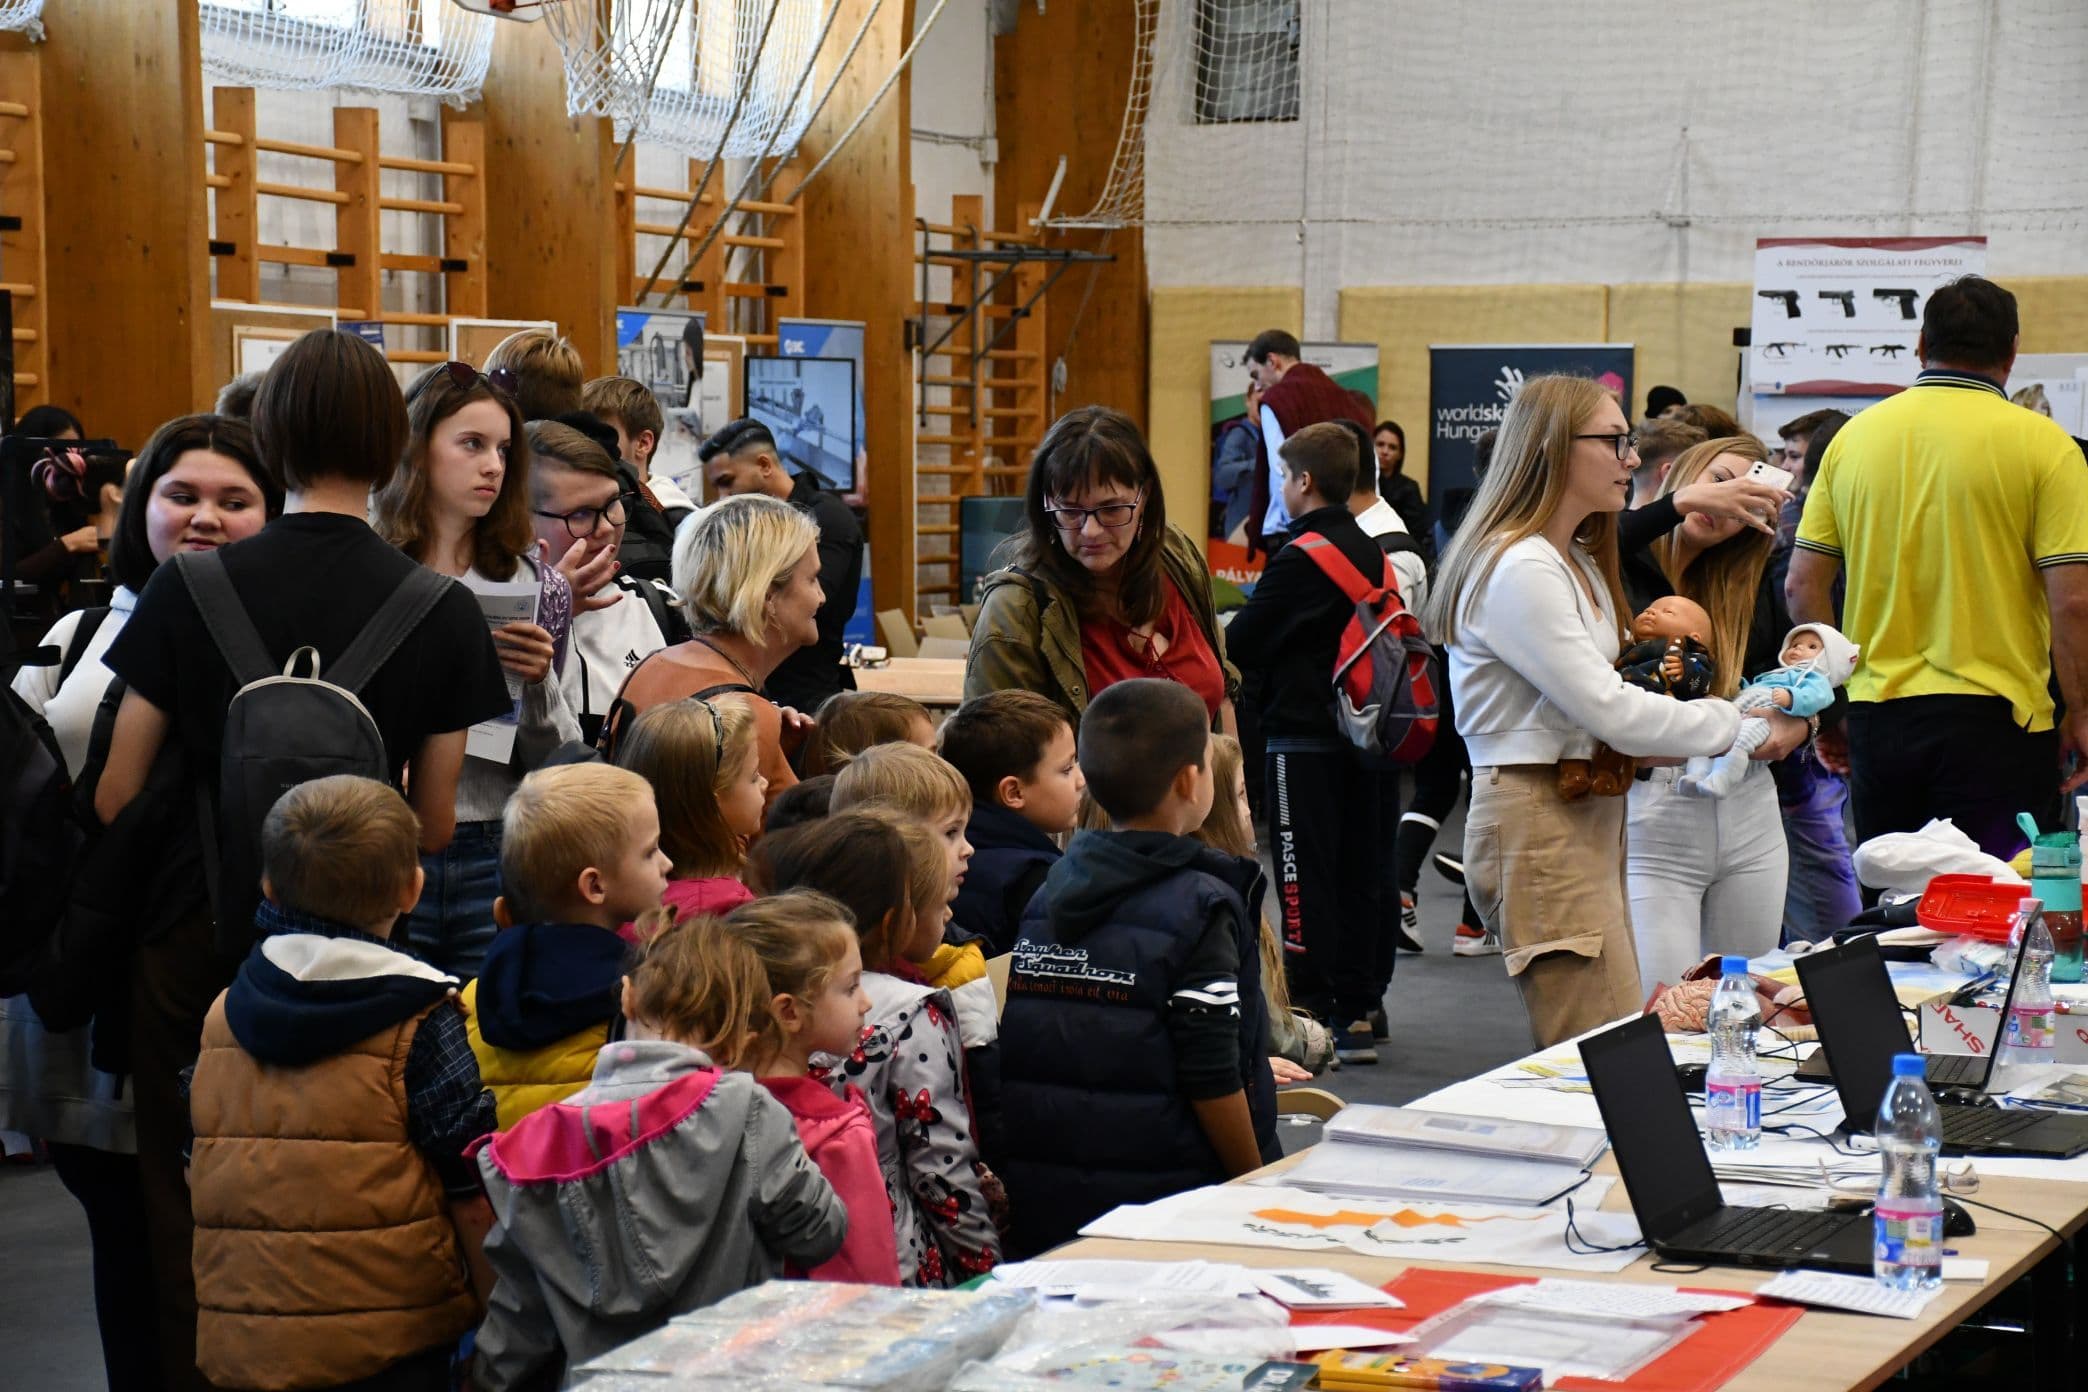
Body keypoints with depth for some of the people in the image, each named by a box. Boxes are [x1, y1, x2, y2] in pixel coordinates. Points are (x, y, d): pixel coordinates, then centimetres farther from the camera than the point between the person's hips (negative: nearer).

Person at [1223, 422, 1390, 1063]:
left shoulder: (1299, 558, -14)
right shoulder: (1373, 556, 10)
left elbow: (1241, 642, -11)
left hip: (1303, 739, -8)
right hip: (1359, 734, 8)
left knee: (1305, 874, -5)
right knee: (1356, 870, 11)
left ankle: (1315, 1014, -6)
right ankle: (1359, 1009, 15)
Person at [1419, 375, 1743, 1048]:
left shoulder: (1578, 564, 19)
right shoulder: (1518, 570, -15)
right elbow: (1608, 712, -18)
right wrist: (1737, 723, -8)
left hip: (1588, 816, 10)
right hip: (1538, 822, -10)